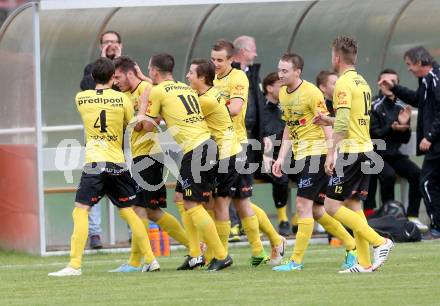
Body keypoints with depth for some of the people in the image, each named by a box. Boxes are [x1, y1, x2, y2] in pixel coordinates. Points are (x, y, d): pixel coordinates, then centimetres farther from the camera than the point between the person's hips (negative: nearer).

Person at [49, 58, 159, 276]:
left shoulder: (81, 98, 3)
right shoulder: (122, 99, 2)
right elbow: (133, 125, 17)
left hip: (95, 162, -3)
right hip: (118, 164, 3)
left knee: (80, 211, -5)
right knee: (128, 212, 14)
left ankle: (74, 265, -15)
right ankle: (150, 260, 17)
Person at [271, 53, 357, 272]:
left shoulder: (311, 92, -14)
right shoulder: (283, 94, 11)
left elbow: (326, 125, -14)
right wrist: (281, 157, 14)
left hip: (315, 153, -9)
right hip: (300, 156, 9)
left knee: (303, 205, -12)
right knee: (316, 210, 10)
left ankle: (296, 260, -10)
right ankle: (352, 247, 22)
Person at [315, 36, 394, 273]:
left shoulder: (344, 83, -12)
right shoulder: (362, 82, 16)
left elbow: (342, 125, -21)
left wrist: (331, 153, -22)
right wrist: (328, 121, 23)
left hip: (350, 152, -9)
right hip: (366, 150, 9)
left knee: (332, 205, -7)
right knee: (353, 205, 10)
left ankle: (379, 242, -13)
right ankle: (364, 263, 6)